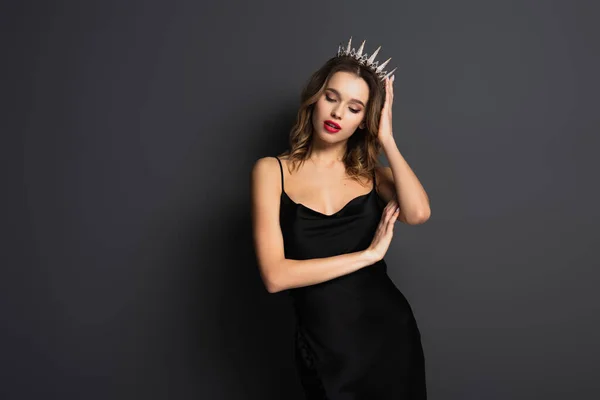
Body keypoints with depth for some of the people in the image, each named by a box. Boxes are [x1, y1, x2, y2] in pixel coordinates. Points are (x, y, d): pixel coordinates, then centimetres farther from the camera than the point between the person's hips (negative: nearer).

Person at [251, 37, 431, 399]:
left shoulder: (370, 171, 4)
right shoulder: (272, 170, -5)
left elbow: (418, 213, -18)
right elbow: (275, 275, -17)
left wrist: (386, 139, -11)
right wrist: (367, 254, -15)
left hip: (392, 331, 3)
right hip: (327, 348, -3)